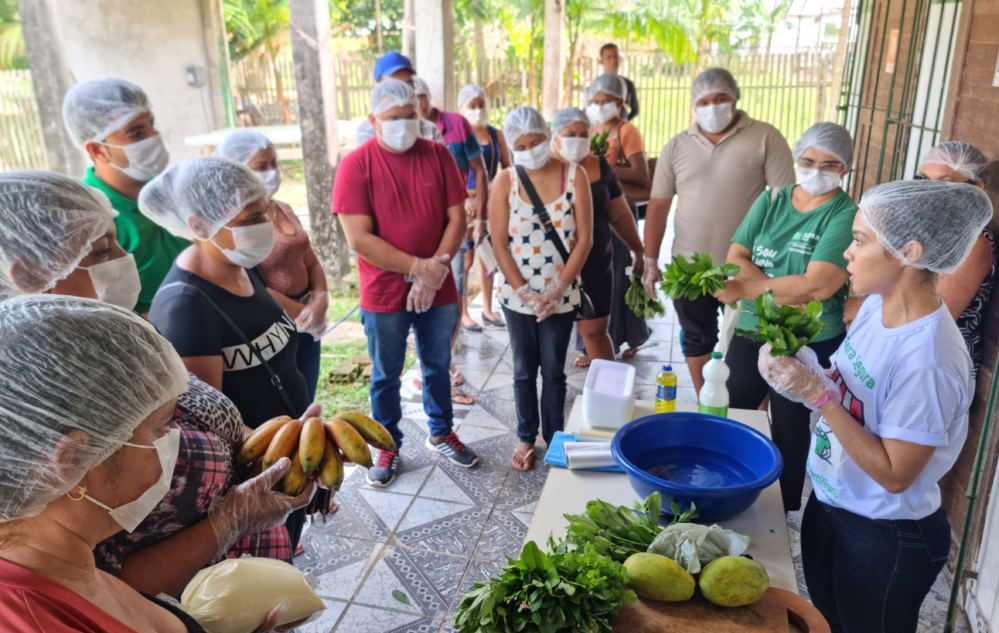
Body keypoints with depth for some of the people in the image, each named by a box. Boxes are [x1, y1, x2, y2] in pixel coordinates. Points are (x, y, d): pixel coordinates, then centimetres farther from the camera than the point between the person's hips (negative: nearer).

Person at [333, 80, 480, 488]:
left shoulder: (438, 155, -1)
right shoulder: (356, 165, -11)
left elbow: (457, 218, -3)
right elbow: (359, 240, -17)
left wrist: (436, 271, -16)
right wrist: (418, 267, -19)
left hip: (438, 289, 3)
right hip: (383, 295, -3)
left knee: (438, 366, 18)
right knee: (386, 376, 13)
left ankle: (441, 433, 38)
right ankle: (388, 447, 31)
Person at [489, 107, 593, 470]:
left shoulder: (574, 175, -6)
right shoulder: (505, 181, -5)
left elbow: (584, 238, -7)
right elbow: (499, 243, -6)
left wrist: (558, 290, -13)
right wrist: (524, 292, -13)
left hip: (561, 295, 0)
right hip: (518, 295, 1)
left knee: (554, 371, 11)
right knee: (524, 371, 14)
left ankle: (555, 437, 29)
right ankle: (526, 437, 31)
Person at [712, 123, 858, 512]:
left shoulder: (847, 217, -13)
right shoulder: (771, 200, 3)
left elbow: (816, 286, -25)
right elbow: (735, 258, -6)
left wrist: (746, 289, -21)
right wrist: (785, 289, -20)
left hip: (811, 344, -5)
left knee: (789, 428, 11)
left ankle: (787, 510, 34)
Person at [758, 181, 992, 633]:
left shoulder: (927, 360, -31)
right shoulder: (876, 305, -7)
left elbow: (894, 474, -25)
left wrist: (819, 395, -30)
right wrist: (801, 369, -13)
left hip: (887, 539, -7)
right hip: (828, 504, 7)